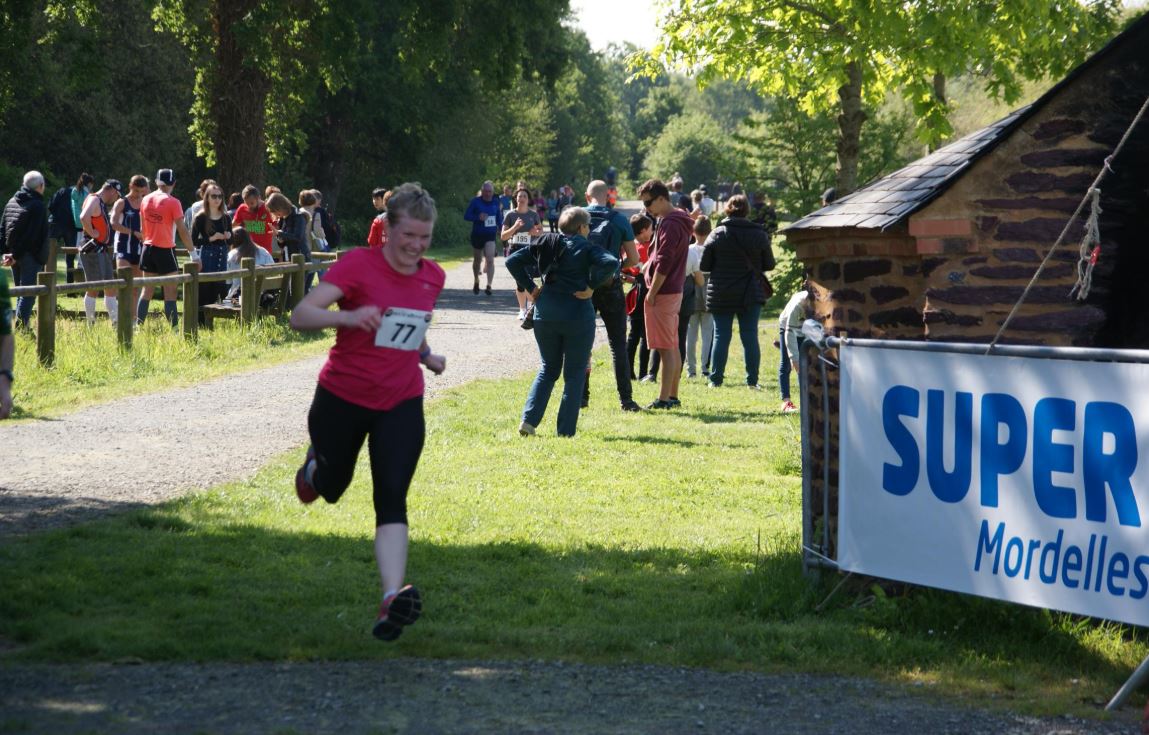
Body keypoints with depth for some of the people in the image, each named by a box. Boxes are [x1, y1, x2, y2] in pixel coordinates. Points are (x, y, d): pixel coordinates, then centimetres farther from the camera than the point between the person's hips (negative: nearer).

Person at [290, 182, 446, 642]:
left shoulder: (433, 277, 1)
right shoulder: (358, 265, -17)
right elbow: (300, 315, -28)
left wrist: (425, 354, 5)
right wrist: (347, 317, -47)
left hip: (401, 405, 2)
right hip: (342, 399, -2)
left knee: (392, 498, -15)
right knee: (332, 487, 20)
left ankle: (393, 597, -27)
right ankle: (315, 466, 58)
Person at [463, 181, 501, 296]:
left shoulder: (496, 202, 4)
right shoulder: (476, 202, -5)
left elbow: (499, 217, 17)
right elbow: (466, 216, -5)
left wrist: (501, 229, 5)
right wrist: (478, 217, -21)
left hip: (491, 235, 0)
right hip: (477, 234, 0)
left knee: (490, 260, -17)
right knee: (477, 259, 15)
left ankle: (489, 285, -17)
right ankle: (476, 282, 38)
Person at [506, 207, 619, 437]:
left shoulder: (546, 245, 8)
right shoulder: (585, 248, -6)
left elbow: (513, 261, 7)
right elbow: (611, 263, -23)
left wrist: (530, 287, 6)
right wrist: (591, 287, -14)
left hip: (545, 314, 5)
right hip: (577, 315, -4)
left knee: (548, 369, 19)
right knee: (574, 374, 7)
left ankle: (529, 420, 4)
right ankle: (566, 431, 3)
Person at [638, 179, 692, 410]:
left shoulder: (669, 224, -17)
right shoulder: (679, 221, 15)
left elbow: (663, 263, -20)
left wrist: (652, 293, -16)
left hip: (663, 292, -10)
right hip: (675, 291, 10)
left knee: (665, 348, -9)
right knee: (672, 347, 13)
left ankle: (664, 399, -9)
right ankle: (673, 396, 19)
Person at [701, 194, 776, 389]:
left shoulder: (716, 234, -5)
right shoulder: (759, 235, -4)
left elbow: (704, 265, -2)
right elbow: (769, 265, 3)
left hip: (721, 295, 0)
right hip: (750, 294, 0)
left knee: (721, 336, 5)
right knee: (750, 336, 5)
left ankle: (715, 379, 3)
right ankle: (752, 380, 4)